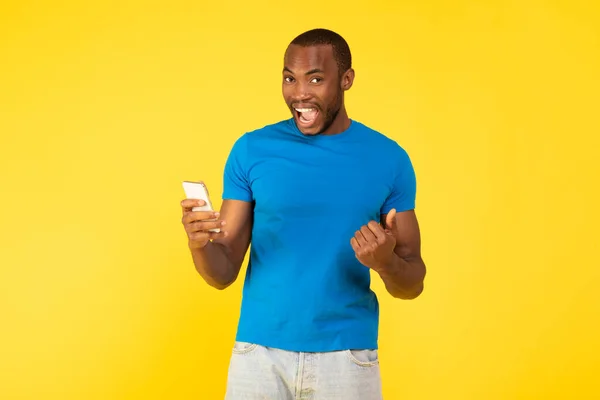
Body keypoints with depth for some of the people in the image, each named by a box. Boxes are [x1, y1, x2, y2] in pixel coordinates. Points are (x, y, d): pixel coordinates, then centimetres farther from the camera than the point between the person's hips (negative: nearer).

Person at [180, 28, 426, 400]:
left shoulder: (388, 159, -1)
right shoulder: (252, 150, -2)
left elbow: (413, 283, 1)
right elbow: (224, 273, -1)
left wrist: (387, 263, -20)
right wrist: (200, 243, -22)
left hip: (346, 357, 0)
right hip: (260, 352, 0)